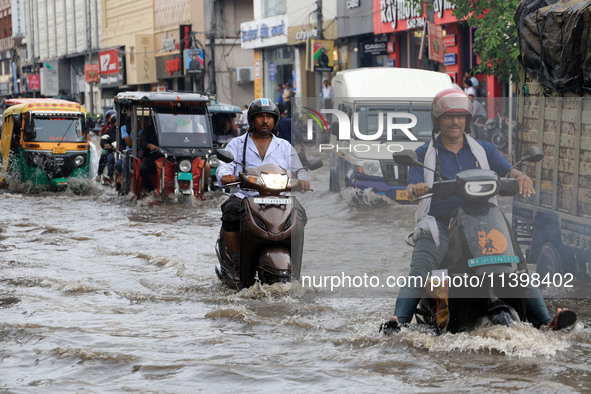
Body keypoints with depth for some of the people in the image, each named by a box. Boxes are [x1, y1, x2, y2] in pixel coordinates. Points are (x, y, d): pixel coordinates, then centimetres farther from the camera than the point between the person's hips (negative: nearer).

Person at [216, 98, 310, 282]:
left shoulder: (285, 147, 21)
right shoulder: (237, 144, 15)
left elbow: (297, 170, 14)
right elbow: (225, 165, 0)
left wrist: (302, 180, -11)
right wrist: (226, 175, -25)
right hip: (243, 196, -1)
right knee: (230, 215, -34)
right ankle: (238, 263, -20)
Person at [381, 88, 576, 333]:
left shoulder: (484, 150, 16)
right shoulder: (424, 154, 10)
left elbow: (508, 171, 5)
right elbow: (412, 187, -1)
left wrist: (521, 177, -20)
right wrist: (415, 188, -27)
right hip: (439, 227, -2)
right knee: (418, 274, -26)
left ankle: (544, 321, -19)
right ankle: (399, 321, -34)